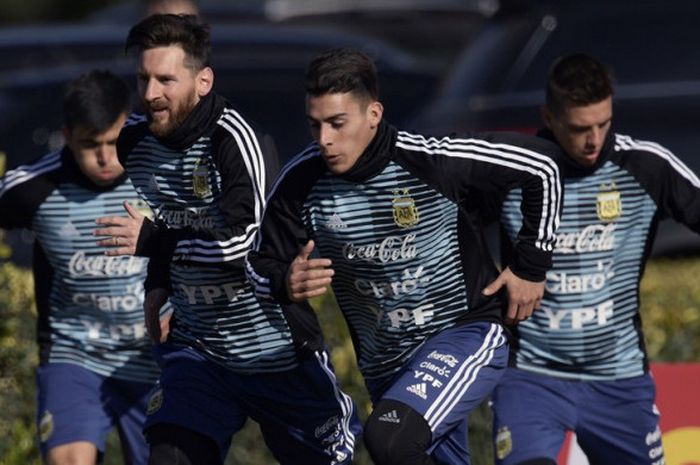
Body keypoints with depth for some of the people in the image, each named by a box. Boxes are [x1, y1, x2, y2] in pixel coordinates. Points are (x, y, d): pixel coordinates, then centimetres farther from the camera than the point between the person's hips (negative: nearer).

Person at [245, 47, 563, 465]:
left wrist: (531, 267, -6)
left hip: (466, 335, -6)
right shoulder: (303, 180, -12)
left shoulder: (430, 161, -23)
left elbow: (541, 164, -12)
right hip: (383, 365, 6)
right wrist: (285, 284, -26)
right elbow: (259, 265, -1)